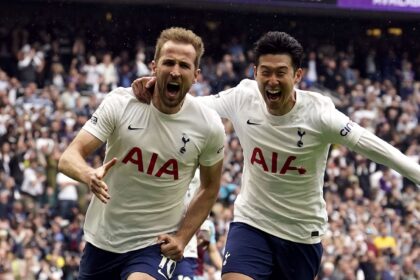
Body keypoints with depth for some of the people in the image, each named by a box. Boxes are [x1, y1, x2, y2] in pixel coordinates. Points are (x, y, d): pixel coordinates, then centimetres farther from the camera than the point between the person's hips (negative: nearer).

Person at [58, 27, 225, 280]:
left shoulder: (209, 126, -10)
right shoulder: (120, 103, -11)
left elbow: (210, 188, 5)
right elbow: (69, 157, -15)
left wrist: (182, 238, -6)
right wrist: (89, 175, -38)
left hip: (157, 243, -2)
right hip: (102, 238, 2)